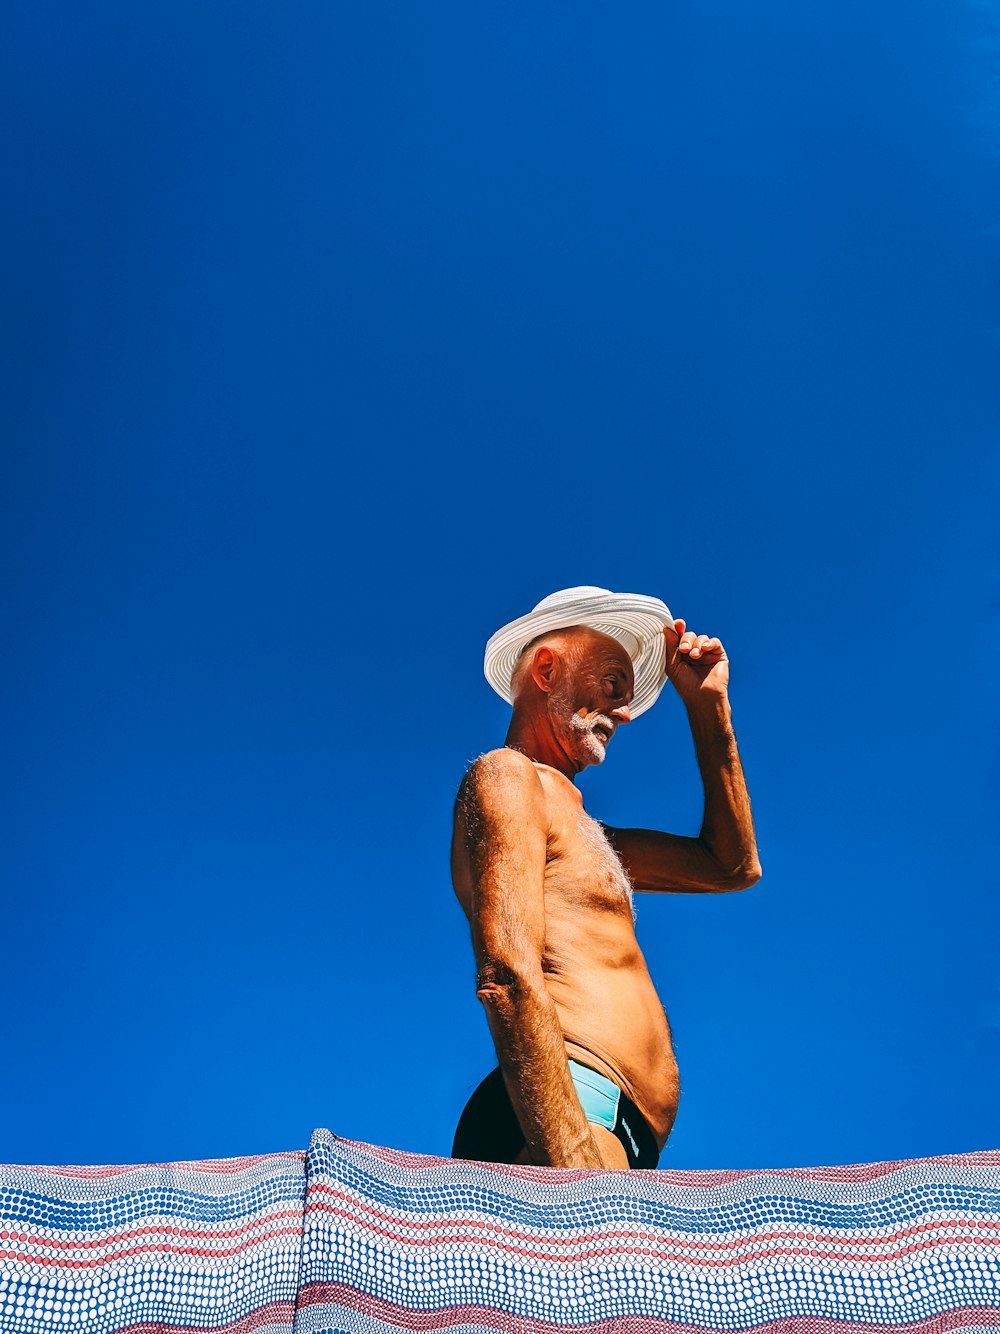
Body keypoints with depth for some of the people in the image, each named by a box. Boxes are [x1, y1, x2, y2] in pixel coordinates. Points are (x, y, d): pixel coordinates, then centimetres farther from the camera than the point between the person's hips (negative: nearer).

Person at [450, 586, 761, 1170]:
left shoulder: (577, 829, 33)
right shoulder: (507, 774, 3)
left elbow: (732, 865, 40)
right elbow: (509, 978, -12)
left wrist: (707, 704, 35)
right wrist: (573, 1167, -23)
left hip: (621, 1139, 9)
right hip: (573, 1112, -9)